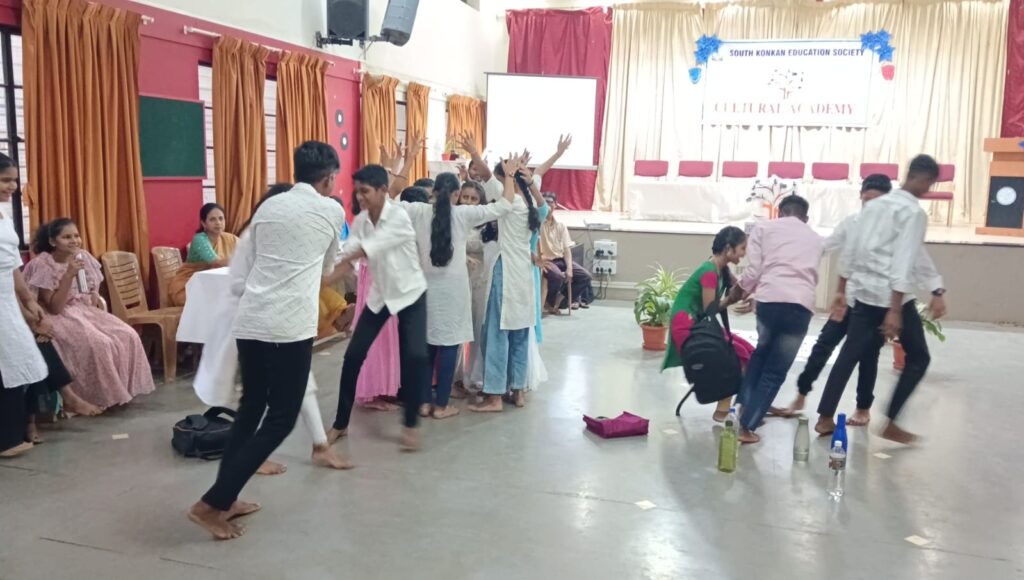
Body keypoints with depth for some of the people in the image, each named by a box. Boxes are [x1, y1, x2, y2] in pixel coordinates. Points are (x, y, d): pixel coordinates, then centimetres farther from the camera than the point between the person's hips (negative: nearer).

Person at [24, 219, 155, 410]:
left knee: (128, 336, -14)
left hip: (87, 311, 6)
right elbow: (54, 308, -21)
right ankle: (101, 397, -14)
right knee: (98, 344, -30)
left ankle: (124, 389, -3)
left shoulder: (83, 256, 2)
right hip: (62, 318, -6)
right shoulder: (42, 265, -16)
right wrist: (69, 275, -28)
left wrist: (94, 296, -5)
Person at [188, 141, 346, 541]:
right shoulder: (332, 211, 5)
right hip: (289, 327, -6)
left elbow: (238, 271, 15)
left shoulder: (268, 207, 17)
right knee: (281, 418, 3)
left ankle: (225, 498, 25)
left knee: (251, 406, 19)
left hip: (249, 322, 6)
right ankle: (211, 504, 1)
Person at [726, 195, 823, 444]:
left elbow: (753, 271, 3)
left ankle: (743, 409, 25)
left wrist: (739, 289, 25)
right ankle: (747, 426, 8)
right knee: (776, 371, 11)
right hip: (802, 305, 1)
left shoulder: (764, 227, 15)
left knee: (762, 353, 28)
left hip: (770, 299, -1)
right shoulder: (815, 239, 26)